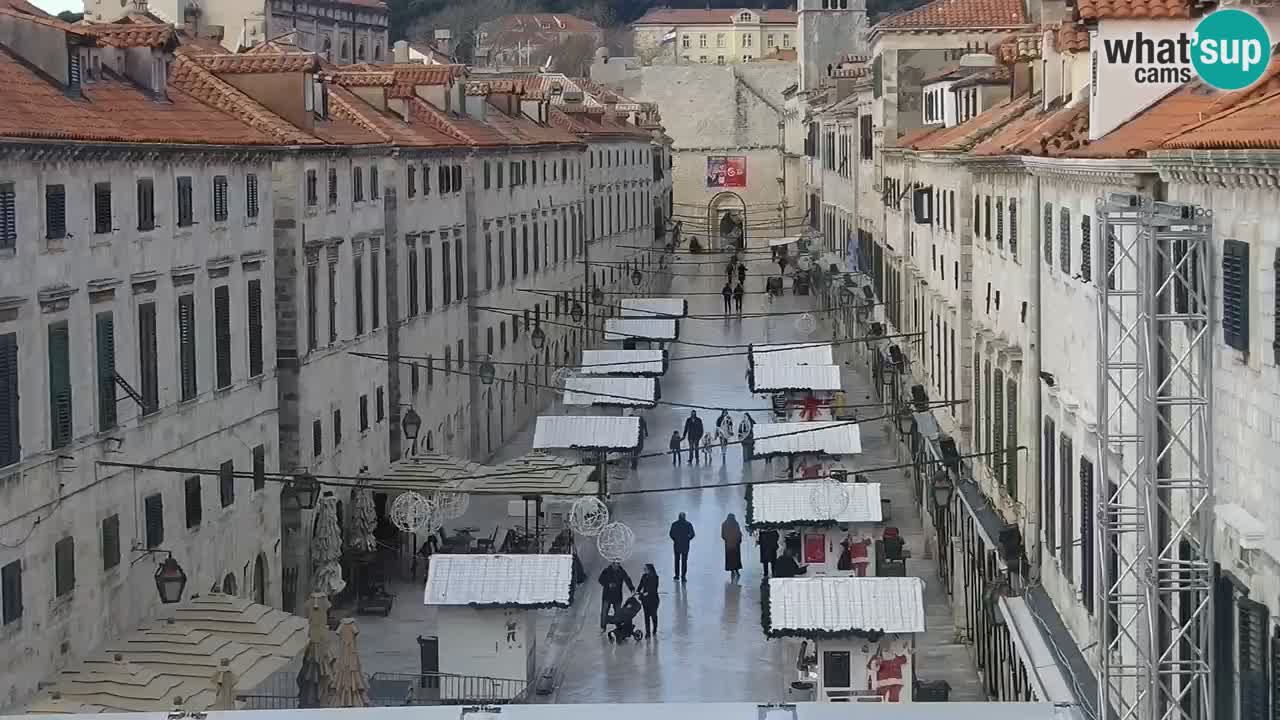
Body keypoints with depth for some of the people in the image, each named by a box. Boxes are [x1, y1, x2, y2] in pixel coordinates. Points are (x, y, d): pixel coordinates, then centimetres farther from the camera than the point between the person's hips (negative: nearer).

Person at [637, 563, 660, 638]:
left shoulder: (655, 577, -11)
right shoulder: (644, 577, 5)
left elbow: (654, 588, -16)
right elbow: (641, 585, 6)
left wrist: (648, 593, -27)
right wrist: (637, 591, -10)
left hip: (653, 598, -4)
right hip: (645, 598, 4)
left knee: (653, 615, 8)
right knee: (646, 615, 2)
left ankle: (654, 630, 29)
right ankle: (647, 632, 5)